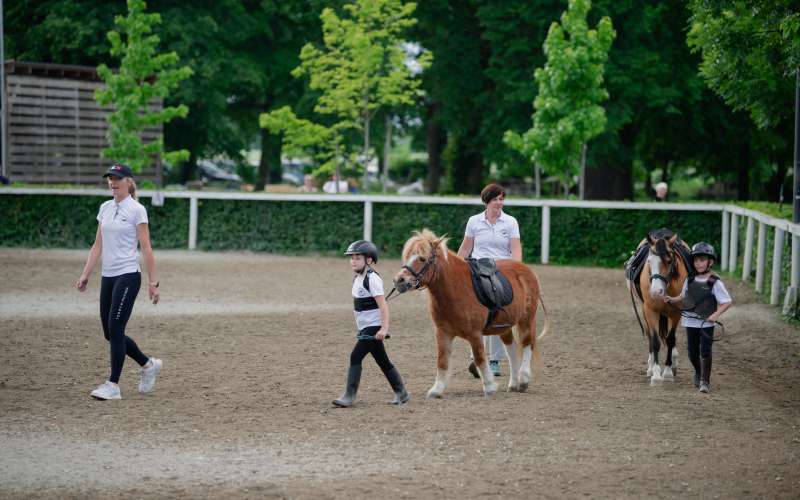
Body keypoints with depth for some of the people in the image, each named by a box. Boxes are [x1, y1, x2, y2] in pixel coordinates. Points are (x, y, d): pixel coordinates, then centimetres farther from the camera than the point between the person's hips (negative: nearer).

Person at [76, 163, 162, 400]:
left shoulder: (136, 210, -7)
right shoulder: (105, 208, 12)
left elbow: (146, 248, -9)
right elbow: (98, 245, 15)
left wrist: (153, 282, -11)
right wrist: (85, 275, 9)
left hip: (128, 276, -7)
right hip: (108, 277, 7)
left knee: (115, 329, -10)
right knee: (110, 333, 8)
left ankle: (113, 385, -5)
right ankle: (148, 365, 27)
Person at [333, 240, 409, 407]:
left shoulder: (372, 279, -16)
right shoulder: (357, 279, 12)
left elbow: (383, 305, -21)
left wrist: (384, 328, -28)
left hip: (374, 327, -10)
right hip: (366, 329, 10)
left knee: (356, 356, -15)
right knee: (383, 361, 13)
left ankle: (349, 396, -15)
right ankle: (401, 393, 21)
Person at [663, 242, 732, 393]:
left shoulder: (715, 283, -10)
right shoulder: (690, 280, 4)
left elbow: (728, 302, -11)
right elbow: (683, 298, 19)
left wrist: (716, 314, -22)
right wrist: (672, 300, 0)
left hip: (707, 323, -4)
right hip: (691, 321, 5)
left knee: (705, 351, -5)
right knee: (692, 351, 14)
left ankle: (705, 381, 4)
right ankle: (698, 374, 38)